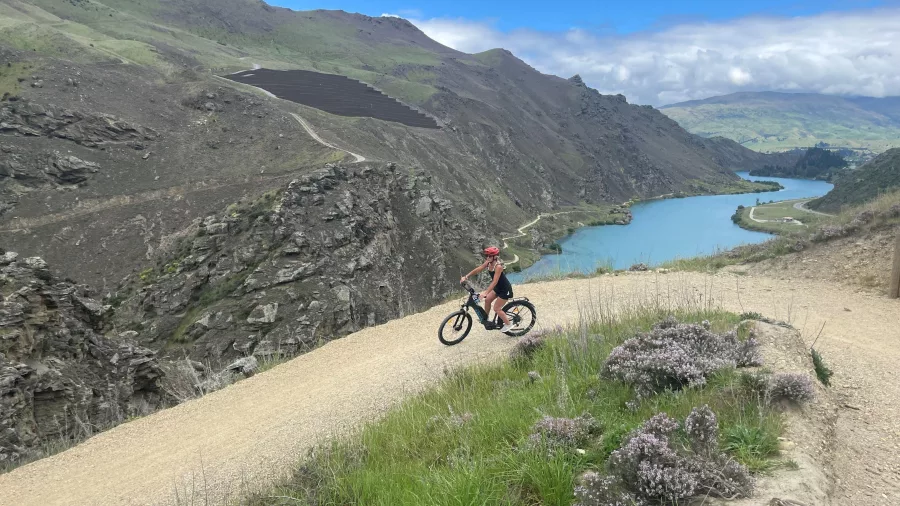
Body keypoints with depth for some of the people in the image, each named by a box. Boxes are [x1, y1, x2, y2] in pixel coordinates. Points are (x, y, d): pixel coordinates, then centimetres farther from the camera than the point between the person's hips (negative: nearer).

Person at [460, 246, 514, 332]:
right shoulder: (488, 263, -6)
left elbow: (494, 282, -36)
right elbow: (477, 269, -4)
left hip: (505, 289, -8)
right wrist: (466, 277, -10)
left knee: (496, 308, -3)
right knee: (487, 300, 9)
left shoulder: (498, 266, -30)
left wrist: (486, 292, -43)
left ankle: (508, 325, 12)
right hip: (498, 287, 8)